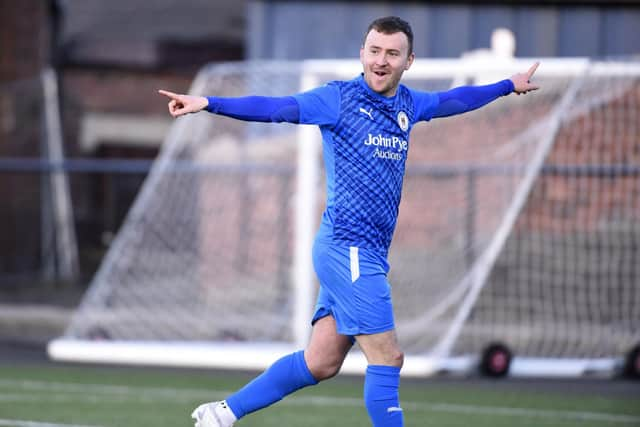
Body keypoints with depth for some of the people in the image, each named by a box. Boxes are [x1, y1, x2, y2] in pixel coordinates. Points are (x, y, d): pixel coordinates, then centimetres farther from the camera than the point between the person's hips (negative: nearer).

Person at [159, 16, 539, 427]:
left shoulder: (408, 104, 15)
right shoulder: (339, 98, -6)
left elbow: (455, 100, 33)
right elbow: (273, 107, -15)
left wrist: (509, 85, 45)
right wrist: (208, 103, -27)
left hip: (366, 254, 8)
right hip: (349, 249, -8)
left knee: (320, 363, 8)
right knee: (387, 359, -9)